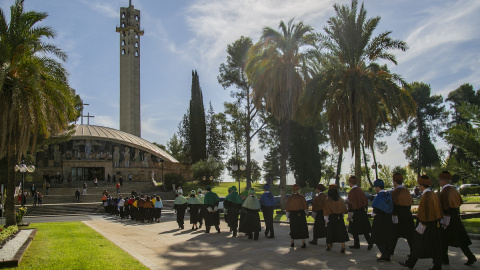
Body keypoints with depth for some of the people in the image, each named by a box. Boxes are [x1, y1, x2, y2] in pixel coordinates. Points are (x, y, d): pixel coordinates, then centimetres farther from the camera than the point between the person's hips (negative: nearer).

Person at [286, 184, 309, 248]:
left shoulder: (290, 198, -4)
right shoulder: (301, 197, -9)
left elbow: (288, 207, -1)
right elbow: (305, 206, -6)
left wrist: (288, 215, 8)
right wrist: (306, 212, 7)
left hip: (293, 214, 2)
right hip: (301, 213, -2)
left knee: (293, 228, 14)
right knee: (302, 228, 6)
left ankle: (292, 242, 20)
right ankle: (303, 243, 2)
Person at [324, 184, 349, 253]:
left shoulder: (328, 200, -11)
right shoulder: (340, 199, 0)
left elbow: (326, 210, -10)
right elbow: (343, 210, 7)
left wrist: (326, 219, -4)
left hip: (331, 218, -2)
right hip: (339, 218, 2)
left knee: (330, 232, 12)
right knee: (341, 232, 3)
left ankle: (329, 245, 26)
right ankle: (343, 247, -4)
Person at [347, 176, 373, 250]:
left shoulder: (351, 192, -18)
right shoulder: (360, 190, 4)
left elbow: (350, 204, -18)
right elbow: (365, 200, 11)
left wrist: (349, 215, -13)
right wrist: (365, 209, 19)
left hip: (355, 213, -7)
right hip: (363, 212, 7)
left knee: (354, 230, 8)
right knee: (364, 229, 12)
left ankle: (356, 244, 13)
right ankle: (370, 243, 3)